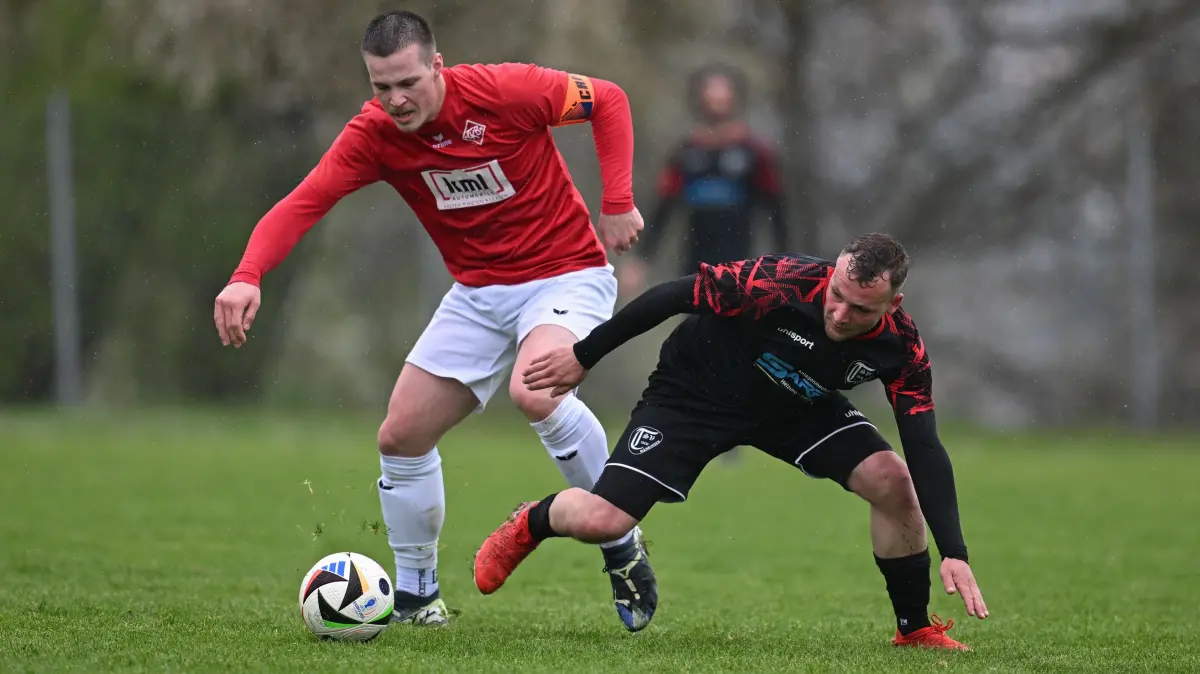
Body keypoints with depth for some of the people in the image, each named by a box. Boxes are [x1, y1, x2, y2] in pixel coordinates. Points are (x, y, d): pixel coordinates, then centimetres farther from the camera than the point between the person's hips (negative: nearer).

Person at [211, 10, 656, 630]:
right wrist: (247, 276, -37)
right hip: (478, 292, 5)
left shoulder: (505, 91, -21)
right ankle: (415, 593, 21)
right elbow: (301, 205, -19)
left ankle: (620, 541, -14)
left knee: (534, 394, -34)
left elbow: (607, 99, -7)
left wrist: (617, 203, -13)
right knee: (401, 437, 0)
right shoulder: (372, 135, -12)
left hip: (565, 274, -5)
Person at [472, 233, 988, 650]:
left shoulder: (902, 350, -24)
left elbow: (925, 452, -21)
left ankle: (916, 628, 5)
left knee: (893, 480, -17)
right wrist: (583, 357, -14)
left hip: (797, 408, 4)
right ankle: (530, 524, 21)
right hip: (694, 394, -4)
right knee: (600, 521, -17)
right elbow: (675, 296, -23)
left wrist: (954, 554, -32)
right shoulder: (778, 284, -36)